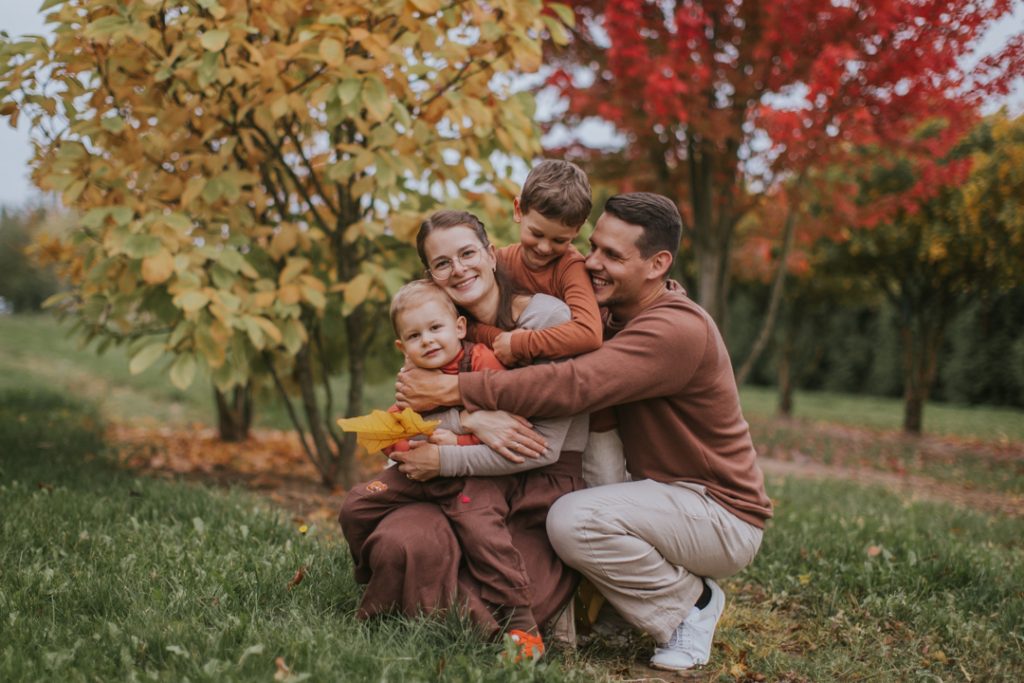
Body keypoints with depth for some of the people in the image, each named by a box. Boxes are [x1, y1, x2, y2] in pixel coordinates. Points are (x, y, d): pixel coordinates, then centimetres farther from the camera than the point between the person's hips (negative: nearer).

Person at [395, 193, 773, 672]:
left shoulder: (676, 330, -25)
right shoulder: (614, 314, 5)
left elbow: (574, 385, -35)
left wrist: (454, 389, -33)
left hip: (723, 515, -9)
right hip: (664, 490, 9)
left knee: (574, 520, -28)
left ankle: (691, 605, -6)